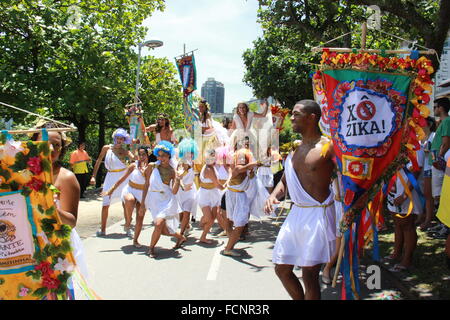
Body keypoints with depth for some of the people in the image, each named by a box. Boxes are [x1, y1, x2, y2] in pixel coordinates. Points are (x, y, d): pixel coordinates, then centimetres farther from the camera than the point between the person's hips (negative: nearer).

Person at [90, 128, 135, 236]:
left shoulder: (125, 152, -2)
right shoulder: (106, 148, 2)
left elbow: (135, 158, -20)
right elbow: (98, 161, 9)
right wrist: (93, 176, 6)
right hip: (111, 177, 1)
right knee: (105, 204, -2)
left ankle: (127, 226, 20)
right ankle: (103, 229, 9)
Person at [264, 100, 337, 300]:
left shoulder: (328, 147, -11)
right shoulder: (295, 148, 12)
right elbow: (284, 181, 19)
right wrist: (273, 196, -1)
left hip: (318, 215, -7)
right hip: (296, 214, 8)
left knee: (309, 275, 0)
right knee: (281, 269, 14)